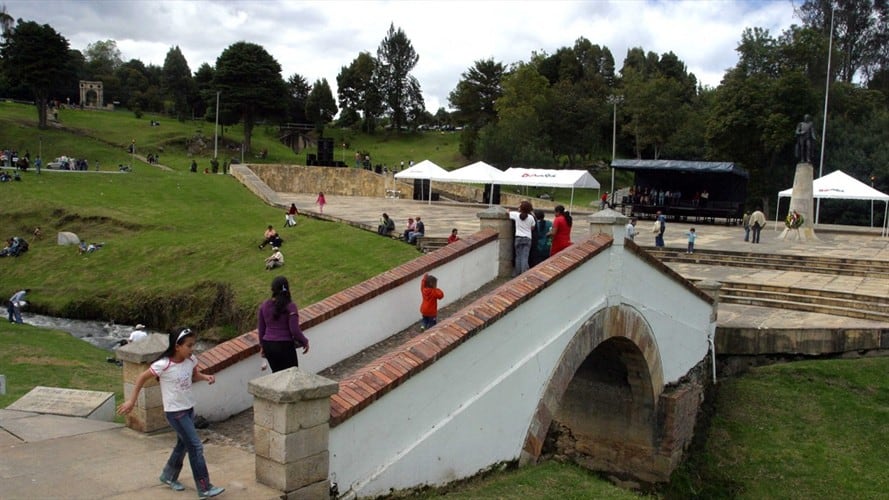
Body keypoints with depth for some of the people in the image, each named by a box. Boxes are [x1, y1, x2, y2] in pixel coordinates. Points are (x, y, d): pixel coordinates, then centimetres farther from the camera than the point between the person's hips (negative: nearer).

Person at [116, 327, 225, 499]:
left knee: (183, 444, 19)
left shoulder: (191, 360, -6)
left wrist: (206, 377, -9)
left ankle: (168, 476, 42)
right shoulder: (163, 365, -24)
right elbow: (142, 378, -11)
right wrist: (131, 401, -9)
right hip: (175, 412, -7)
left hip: (189, 408, 7)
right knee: (196, 446, -7)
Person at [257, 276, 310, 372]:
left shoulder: (264, 306, -1)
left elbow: (261, 328, 7)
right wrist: (305, 342, -1)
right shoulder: (290, 306, -15)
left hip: (268, 345, 5)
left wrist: (262, 346, 19)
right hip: (285, 346, -5)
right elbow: (295, 330, -17)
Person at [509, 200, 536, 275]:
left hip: (518, 238, 0)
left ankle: (517, 273, 9)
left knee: (518, 257, 7)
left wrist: (518, 211, 21)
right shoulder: (531, 217, -1)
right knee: (525, 257, -4)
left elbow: (508, 212, 12)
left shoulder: (516, 215, -3)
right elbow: (532, 228, 7)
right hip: (527, 239, 0)